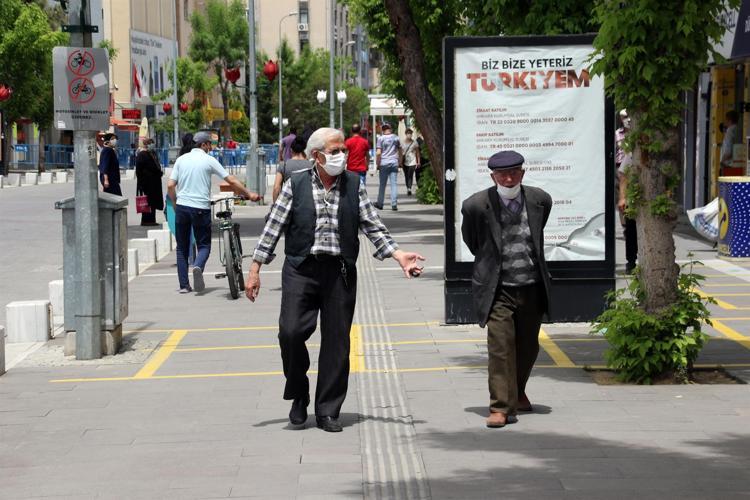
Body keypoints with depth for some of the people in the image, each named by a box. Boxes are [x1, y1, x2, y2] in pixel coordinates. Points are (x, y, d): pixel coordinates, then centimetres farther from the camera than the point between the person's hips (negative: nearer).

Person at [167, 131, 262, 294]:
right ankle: (198, 266, -24)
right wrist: (249, 194, 6)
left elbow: (170, 186, 4)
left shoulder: (181, 159, 7)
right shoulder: (209, 160, -2)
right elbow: (232, 180, -3)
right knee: (204, 245, 8)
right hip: (200, 208, -3)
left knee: (182, 248, 12)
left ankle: (184, 285, 9)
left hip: (182, 207, 3)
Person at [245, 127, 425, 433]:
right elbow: (273, 228, 4)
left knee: (337, 341, 2)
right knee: (291, 331, -15)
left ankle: (328, 412, 12)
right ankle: (299, 395, 11)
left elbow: (372, 226, 9)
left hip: (340, 271, 2)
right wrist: (255, 270, 1)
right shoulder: (295, 185, 3)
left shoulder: (354, 185, 8)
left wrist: (399, 255, -3)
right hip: (301, 270, -2)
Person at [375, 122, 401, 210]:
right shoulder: (396, 137, 5)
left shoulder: (381, 138, -5)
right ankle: (394, 204, -5)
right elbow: (400, 151, 14)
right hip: (394, 163, 2)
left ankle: (380, 204, 14)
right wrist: (400, 161, 23)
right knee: (394, 184, 1)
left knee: (382, 184, 7)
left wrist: (377, 164, -1)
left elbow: (378, 153, -10)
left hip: (384, 163, -2)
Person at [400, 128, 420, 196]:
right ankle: (408, 188, 17)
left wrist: (418, 162, 3)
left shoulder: (414, 143, 3)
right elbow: (401, 153, 10)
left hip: (412, 162, -3)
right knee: (406, 176, 6)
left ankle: (409, 189, -23)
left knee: (410, 175, -15)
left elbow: (417, 153, 7)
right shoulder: (403, 143, 8)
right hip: (405, 162, 3)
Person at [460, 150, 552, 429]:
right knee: (500, 345, -12)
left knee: (528, 346, 16)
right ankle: (501, 406, -7)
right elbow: (470, 240, 8)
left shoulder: (539, 200, -3)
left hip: (532, 287, 4)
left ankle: (517, 392, 40)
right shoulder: (477, 205, -12)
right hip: (497, 289, -4)